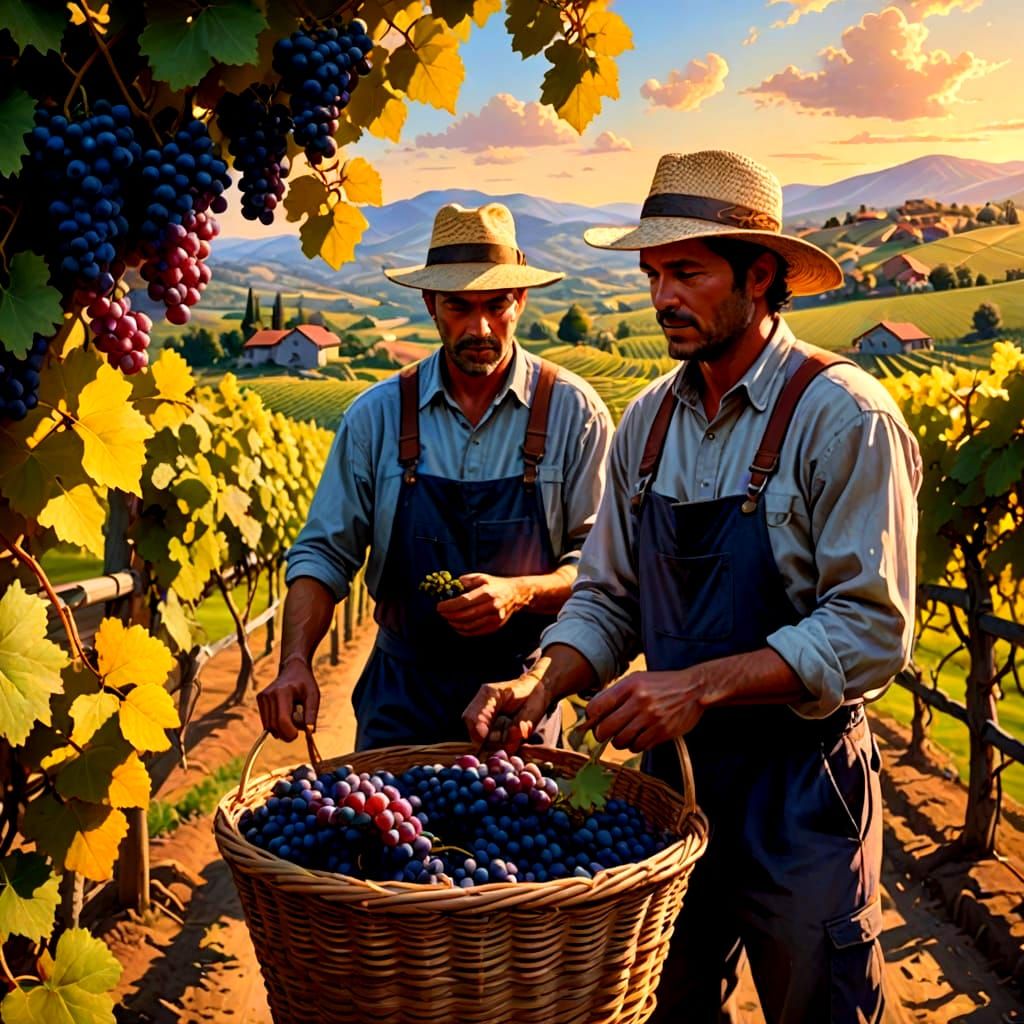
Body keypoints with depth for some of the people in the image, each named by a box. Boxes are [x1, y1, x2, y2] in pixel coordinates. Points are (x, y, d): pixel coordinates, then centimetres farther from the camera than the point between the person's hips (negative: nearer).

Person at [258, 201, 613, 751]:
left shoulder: (572, 411, -6)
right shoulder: (377, 415, -3)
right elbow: (323, 553, -1)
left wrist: (521, 593, -23)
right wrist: (295, 661, -15)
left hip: (522, 691, -1)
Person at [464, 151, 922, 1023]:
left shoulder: (842, 416, -16)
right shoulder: (649, 420, 3)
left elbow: (872, 631, -20)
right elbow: (607, 597, 7)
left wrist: (702, 684, -27)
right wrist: (543, 684, -11)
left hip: (798, 788, -5)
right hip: (672, 770, 6)